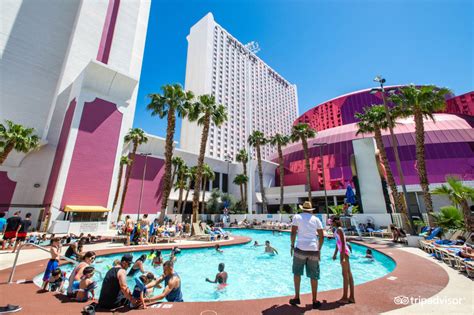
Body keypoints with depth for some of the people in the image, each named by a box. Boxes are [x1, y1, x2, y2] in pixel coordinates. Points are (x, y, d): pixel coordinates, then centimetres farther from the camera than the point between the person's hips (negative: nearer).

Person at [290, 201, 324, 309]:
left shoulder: (297, 217, 2)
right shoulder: (316, 219, 9)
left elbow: (293, 233, -5)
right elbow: (321, 236, 8)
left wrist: (292, 245, 5)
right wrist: (319, 249, 18)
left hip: (300, 249, -2)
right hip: (313, 250, 2)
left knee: (297, 273, 16)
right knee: (314, 276, 14)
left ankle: (297, 297, 19)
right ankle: (315, 301, 22)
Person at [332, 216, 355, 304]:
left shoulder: (339, 229, -14)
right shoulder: (337, 230, 13)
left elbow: (343, 243, -20)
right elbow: (338, 243, 20)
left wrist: (343, 255, -22)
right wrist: (335, 254, 25)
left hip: (344, 252, -9)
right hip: (343, 252, 9)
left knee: (345, 274, -1)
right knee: (348, 274, 14)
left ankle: (345, 297, 9)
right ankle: (351, 297, 23)